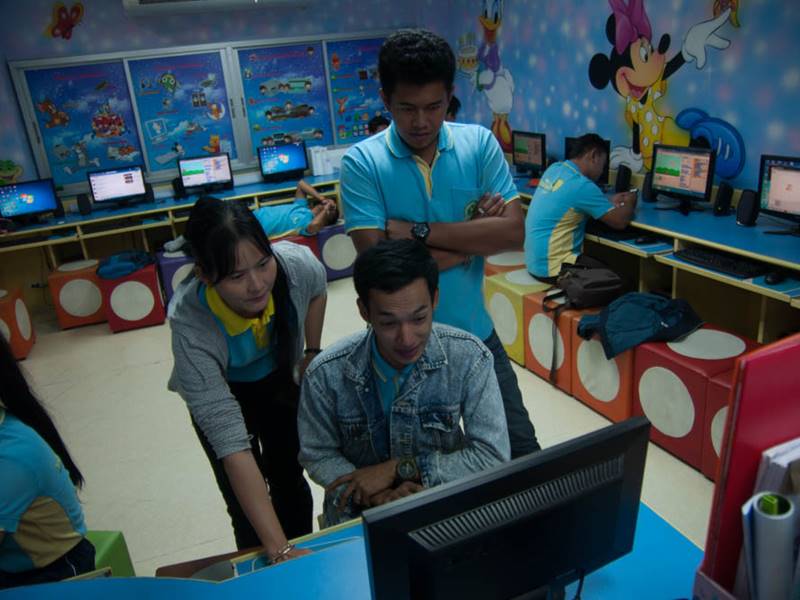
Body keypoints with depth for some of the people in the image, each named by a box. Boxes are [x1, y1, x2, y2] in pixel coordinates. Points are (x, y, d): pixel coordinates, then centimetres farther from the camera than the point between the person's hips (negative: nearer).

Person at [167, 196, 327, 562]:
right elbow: (232, 448, -41)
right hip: (216, 394, -2)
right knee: (245, 508, 1)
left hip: (281, 379, 2)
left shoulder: (296, 263, -34)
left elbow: (317, 291, -5)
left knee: (288, 479, 9)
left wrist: (313, 352, -2)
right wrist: (279, 551, -44)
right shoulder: (191, 327, -40)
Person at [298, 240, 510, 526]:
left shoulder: (469, 358, -18)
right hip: (360, 511, 0)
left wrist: (399, 469, -20)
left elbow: (494, 456, -15)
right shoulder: (326, 375, -17)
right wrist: (374, 494, -21)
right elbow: (318, 456, -4)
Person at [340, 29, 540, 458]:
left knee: (521, 450, 18)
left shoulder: (479, 143, -4)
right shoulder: (361, 163, -12)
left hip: (475, 333, 2)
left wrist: (418, 230, -19)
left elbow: (513, 232, -14)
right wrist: (474, 236, -14)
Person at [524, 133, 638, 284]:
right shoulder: (581, 185, -20)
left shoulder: (554, 169, 5)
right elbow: (620, 222, -11)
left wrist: (609, 202, 20)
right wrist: (629, 203, 8)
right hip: (551, 268, -9)